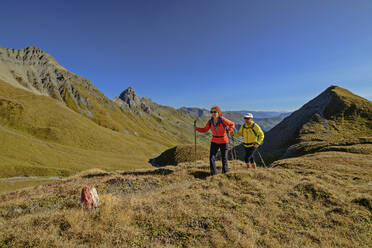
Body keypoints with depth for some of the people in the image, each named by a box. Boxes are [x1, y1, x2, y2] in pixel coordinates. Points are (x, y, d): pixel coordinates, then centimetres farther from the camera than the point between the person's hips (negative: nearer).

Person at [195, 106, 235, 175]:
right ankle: (213, 174, 8)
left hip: (224, 142, -3)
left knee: (224, 158, 8)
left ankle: (225, 173, 29)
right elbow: (205, 130, 2)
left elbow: (232, 124, -4)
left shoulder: (223, 120, -17)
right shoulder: (210, 121, -6)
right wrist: (197, 128, -13)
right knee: (212, 158, -5)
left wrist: (230, 131, -22)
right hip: (214, 142, 3)